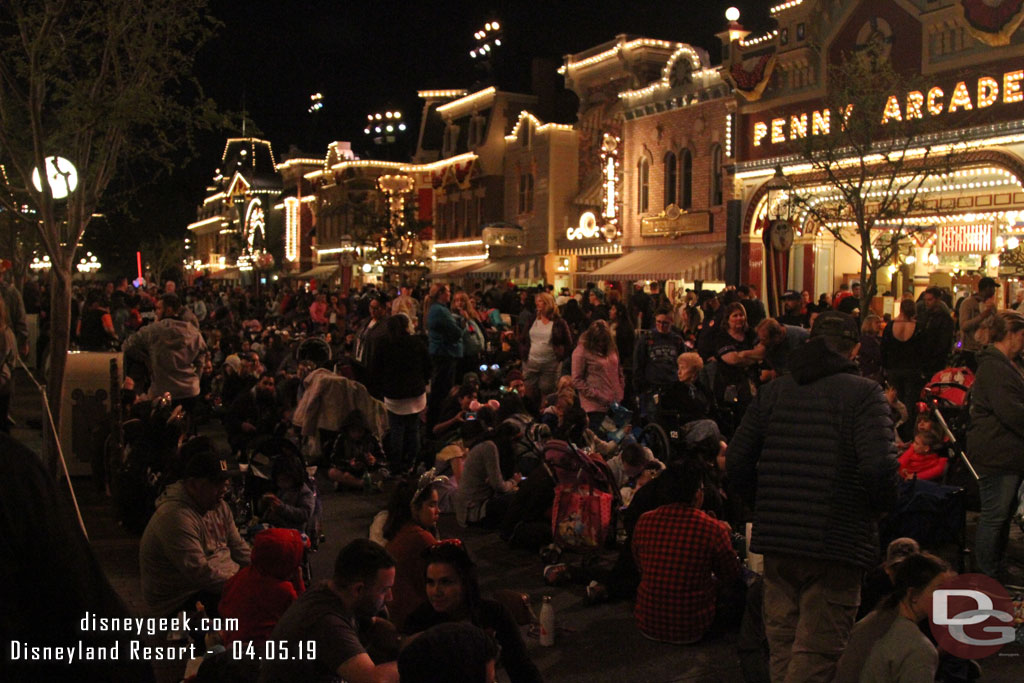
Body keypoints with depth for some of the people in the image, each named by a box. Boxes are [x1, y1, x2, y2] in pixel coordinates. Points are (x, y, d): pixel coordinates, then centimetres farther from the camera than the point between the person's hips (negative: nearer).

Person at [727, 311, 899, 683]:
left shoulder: (772, 391, 7)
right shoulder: (864, 393, -7)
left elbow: (737, 461, 4)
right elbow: (879, 466, -19)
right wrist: (879, 508, 0)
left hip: (776, 541, 5)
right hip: (837, 543, -5)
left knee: (782, 648, 18)